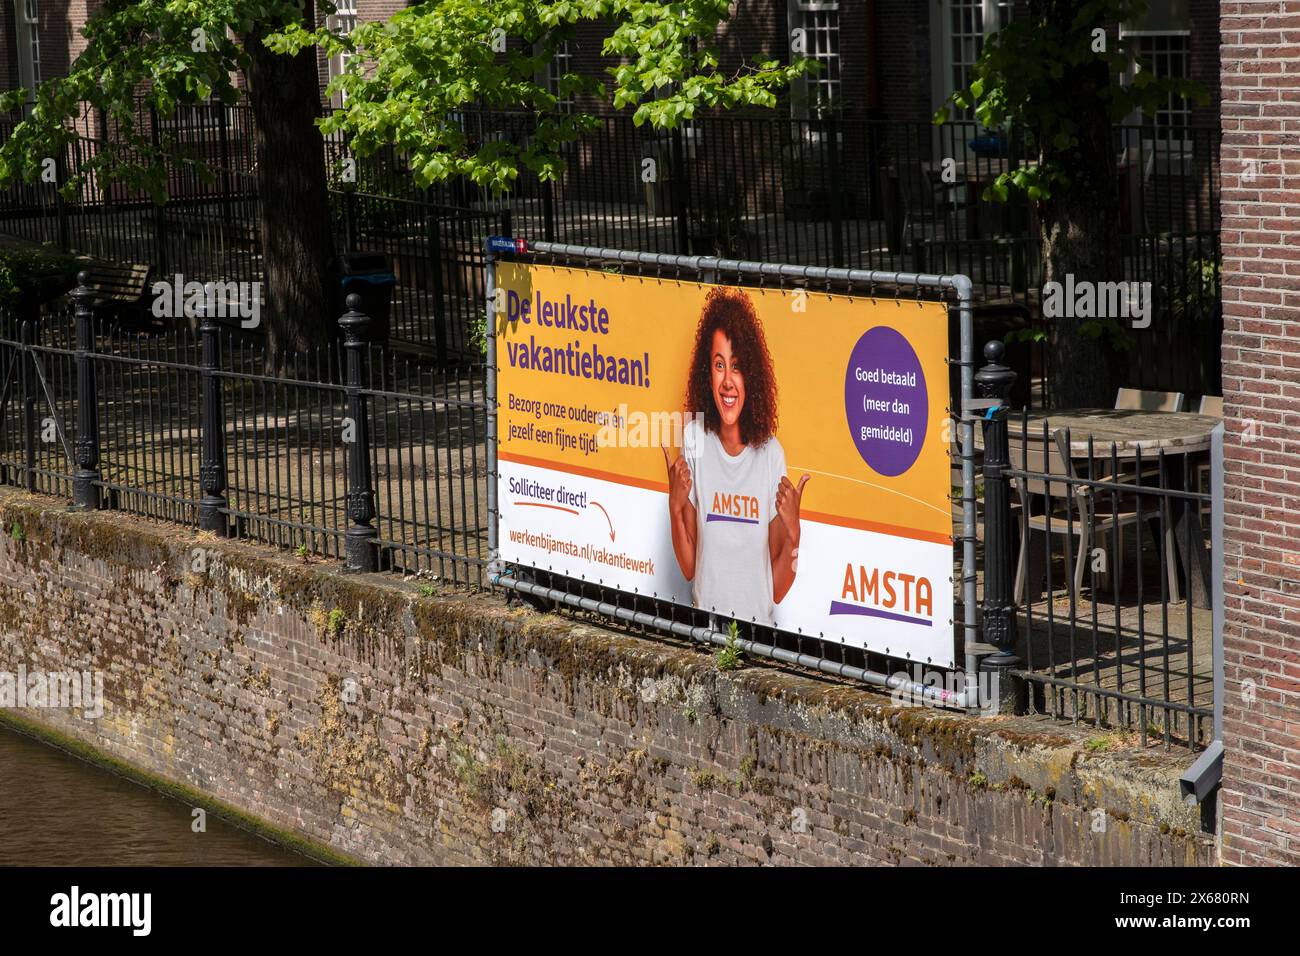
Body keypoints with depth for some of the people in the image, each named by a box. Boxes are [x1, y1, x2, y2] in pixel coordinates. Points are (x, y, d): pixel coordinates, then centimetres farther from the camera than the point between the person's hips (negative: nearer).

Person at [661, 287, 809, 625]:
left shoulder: (771, 454, -2)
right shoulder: (695, 439, -1)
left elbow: (777, 590, 4)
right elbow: (688, 568, 5)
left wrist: (793, 536, -11)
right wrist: (675, 508, -8)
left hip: (759, 625, 0)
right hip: (705, 620, 0)